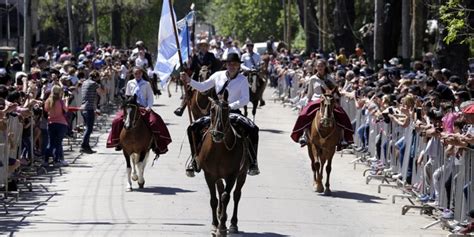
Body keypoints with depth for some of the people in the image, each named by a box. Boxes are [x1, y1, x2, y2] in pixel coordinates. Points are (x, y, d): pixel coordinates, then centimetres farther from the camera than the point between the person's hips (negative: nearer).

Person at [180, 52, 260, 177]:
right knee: (193, 128, -15)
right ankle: (195, 159, 0)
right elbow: (202, 87, 14)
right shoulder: (218, 76, 6)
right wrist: (189, 81, 0)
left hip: (233, 113, -3)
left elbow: (245, 100, -9)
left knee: (253, 129, -29)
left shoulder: (242, 80, -2)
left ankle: (253, 162, -18)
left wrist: (229, 106, -20)